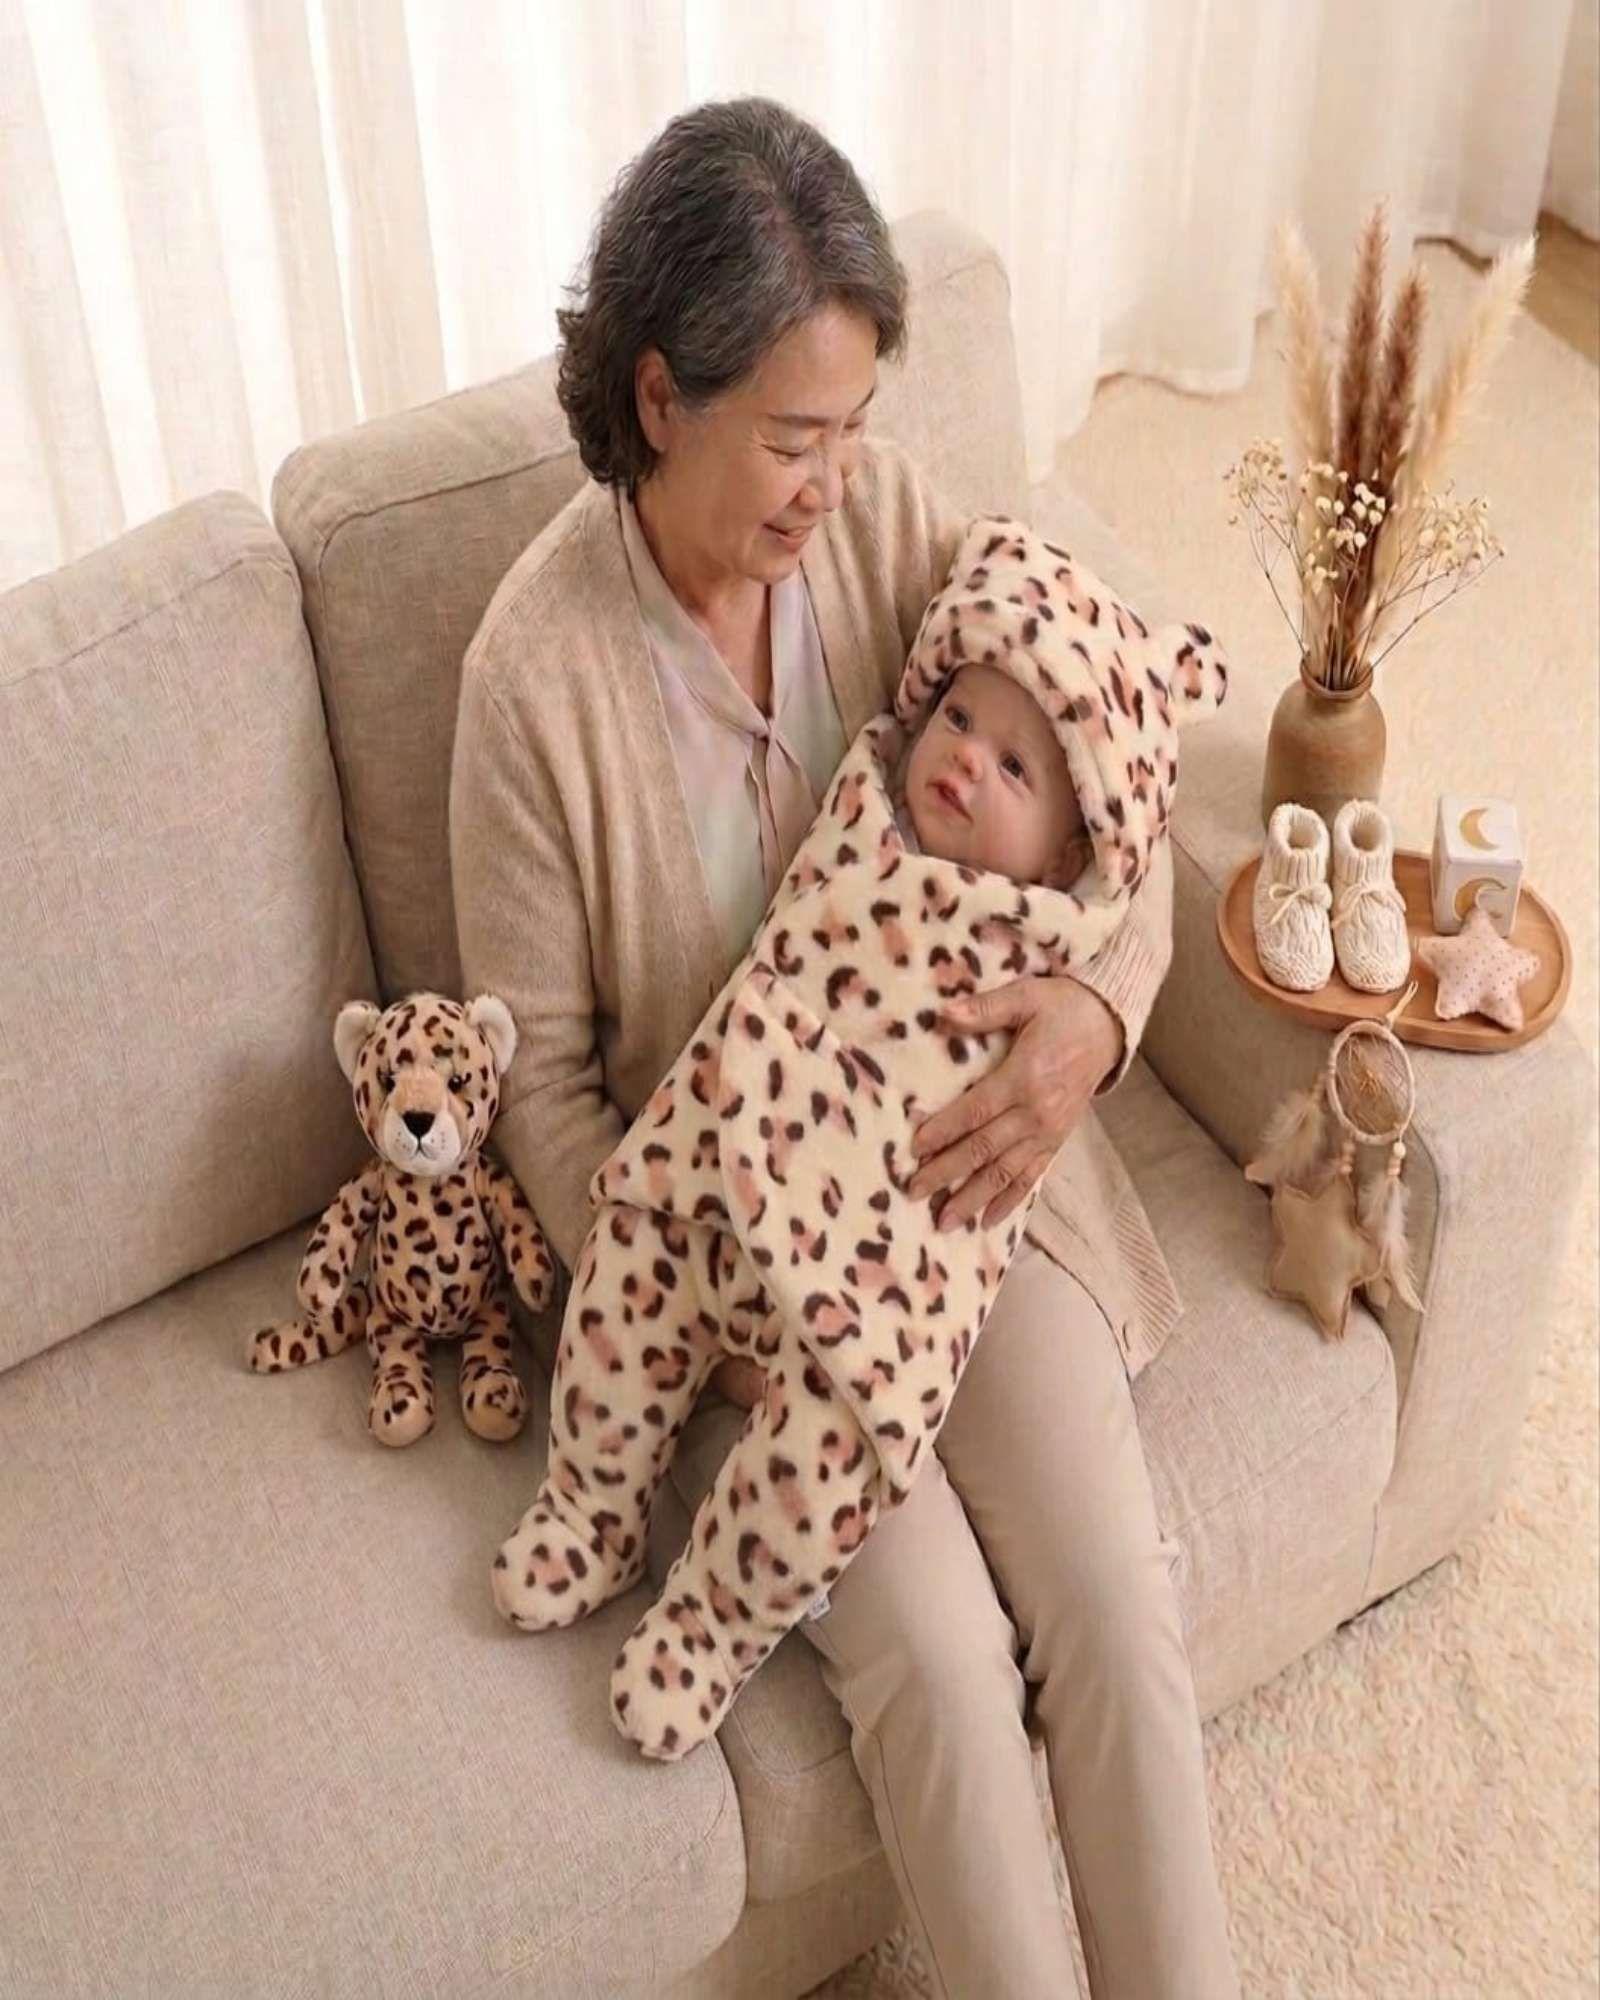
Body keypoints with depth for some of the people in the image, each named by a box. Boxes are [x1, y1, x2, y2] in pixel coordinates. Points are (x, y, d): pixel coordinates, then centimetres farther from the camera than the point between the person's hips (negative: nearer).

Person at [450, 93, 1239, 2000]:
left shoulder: (885, 512, -8)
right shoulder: (541, 668, -18)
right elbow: (543, 1074, -8)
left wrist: (1098, 1006, -23)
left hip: (960, 1144, 3)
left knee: (1115, 1607, -12)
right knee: (944, 1663, -16)